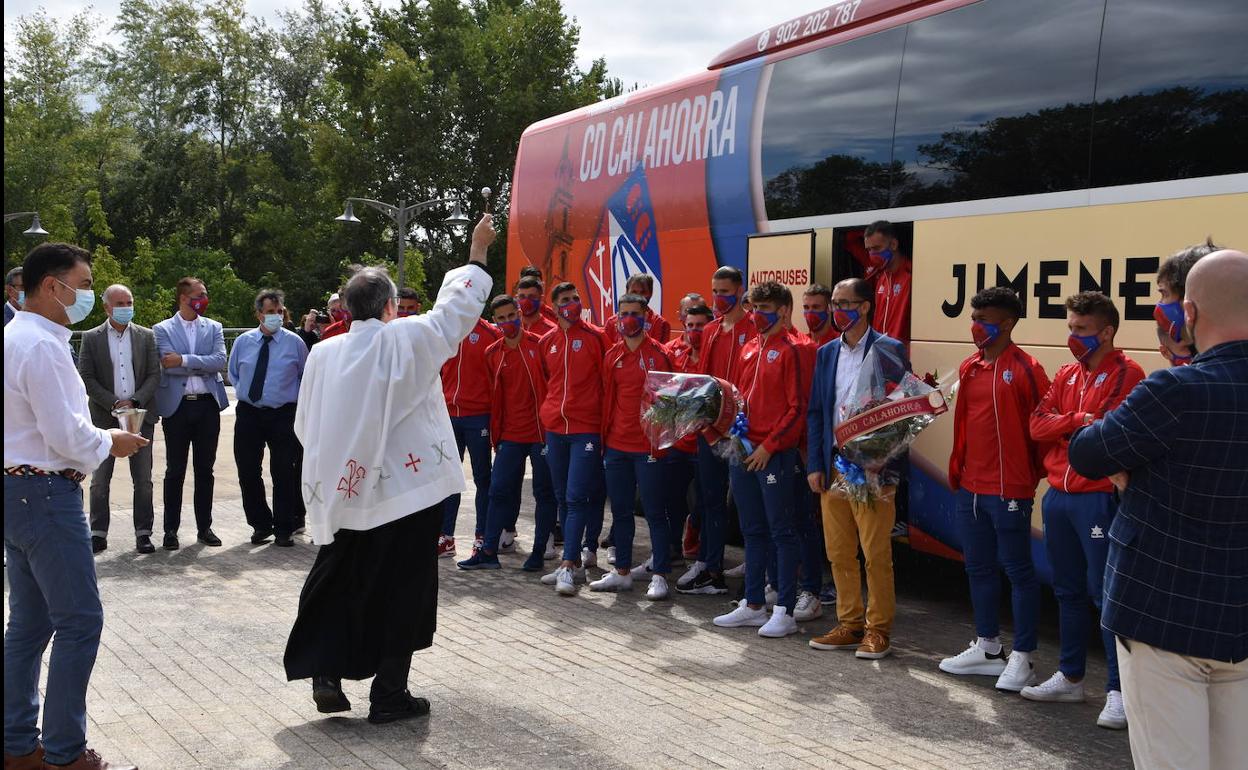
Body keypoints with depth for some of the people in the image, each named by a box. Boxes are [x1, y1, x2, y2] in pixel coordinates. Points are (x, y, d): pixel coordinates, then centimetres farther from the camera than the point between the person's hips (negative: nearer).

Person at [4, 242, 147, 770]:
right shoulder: (43, 346, -18)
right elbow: (66, 435, -20)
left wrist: (94, 440, 13)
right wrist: (110, 443, -3)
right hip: (47, 495, -10)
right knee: (79, 622, -4)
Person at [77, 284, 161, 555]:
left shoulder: (146, 336, 6)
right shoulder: (92, 338, 2)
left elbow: (154, 374, 3)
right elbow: (86, 378, -3)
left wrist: (135, 402, -11)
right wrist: (114, 404, -12)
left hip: (140, 416, 1)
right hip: (105, 418, -1)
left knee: (143, 479, 4)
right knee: (99, 481, 3)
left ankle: (143, 533, 11)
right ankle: (98, 533, 12)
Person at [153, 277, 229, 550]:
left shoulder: (213, 328, 9)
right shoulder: (162, 330, 1)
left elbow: (220, 361, -7)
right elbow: (169, 366, -12)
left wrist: (184, 360, -14)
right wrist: (203, 366, -8)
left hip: (207, 405, 2)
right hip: (177, 406, -2)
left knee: (205, 470, 9)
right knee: (175, 471, 3)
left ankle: (204, 527, 17)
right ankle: (171, 530, 11)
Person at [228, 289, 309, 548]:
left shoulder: (294, 342, -1)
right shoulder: (243, 341, 5)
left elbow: (306, 377, 11)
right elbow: (233, 373, 21)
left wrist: (296, 399, 5)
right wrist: (244, 392, 10)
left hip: (283, 415, -2)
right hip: (248, 413, 3)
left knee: (284, 473, 0)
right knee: (248, 473, 5)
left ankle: (284, 528, 11)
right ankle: (260, 525, 20)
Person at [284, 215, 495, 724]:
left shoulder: (323, 354, 1)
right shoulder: (406, 339, -10)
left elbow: (305, 425, 7)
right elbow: (456, 308, 2)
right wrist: (478, 253, 15)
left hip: (344, 493, 4)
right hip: (406, 490, -4)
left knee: (336, 583, 18)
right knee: (402, 591, 6)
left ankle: (325, 675, 11)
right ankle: (389, 695, 11)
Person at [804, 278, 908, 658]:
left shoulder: (889, 350, -6)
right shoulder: (826, 353, 12)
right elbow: (815, 412, 13)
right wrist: (814, 465, 4)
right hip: (833, 466, 6)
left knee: (876, 554, -1)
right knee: (839, 553, 11)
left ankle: (878, 630, 10)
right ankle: (850, 624, 22)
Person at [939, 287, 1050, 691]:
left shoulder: (1025, 369, -10)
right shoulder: (969, 369, 11)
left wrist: (1033, 474, -7)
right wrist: (957, 469, 13)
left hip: (1008, 490, -8)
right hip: (969, 488, 8)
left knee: (1019, 570, 1)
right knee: (979, 569, 15)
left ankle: (1022, 659, 8)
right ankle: (988, 648, 28)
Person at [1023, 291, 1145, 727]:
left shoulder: (1126, 375, -8)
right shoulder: (1067, 375, 14)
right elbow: (1038, 425, 3)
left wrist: (1062, 426, -7)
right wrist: (1078, 420, -13)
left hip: (1098, 497, -7)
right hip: (1058, 495, 7)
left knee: (1105, 590, -6)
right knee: (1067, 589, 15)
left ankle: (1119, 690, 0)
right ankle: (1070, 678, 26)